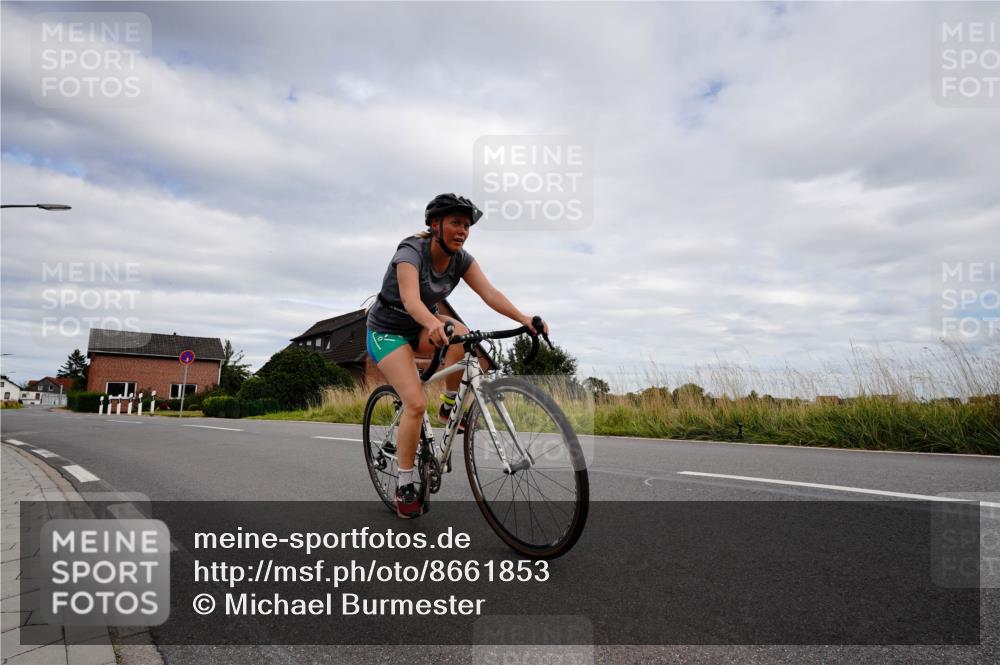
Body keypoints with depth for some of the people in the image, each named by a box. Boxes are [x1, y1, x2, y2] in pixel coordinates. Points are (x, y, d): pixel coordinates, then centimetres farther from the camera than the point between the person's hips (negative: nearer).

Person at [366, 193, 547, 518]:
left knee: (463, 337, -29)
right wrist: (433, 324, -63)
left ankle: (450, 406, -6)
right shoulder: (410, 252, -25)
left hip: (422, 326, 5)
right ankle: (405, 484, -3)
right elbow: (410, 298, -42)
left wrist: (522, 317, -39)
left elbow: (489, 292, -22)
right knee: (416, 403, -20)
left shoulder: (461, 259, -8)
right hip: (387, 330, -5)